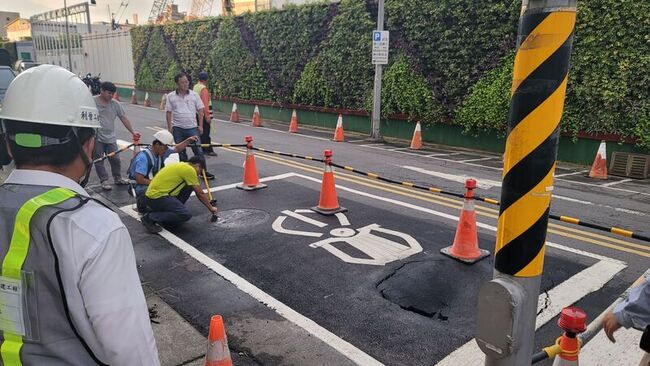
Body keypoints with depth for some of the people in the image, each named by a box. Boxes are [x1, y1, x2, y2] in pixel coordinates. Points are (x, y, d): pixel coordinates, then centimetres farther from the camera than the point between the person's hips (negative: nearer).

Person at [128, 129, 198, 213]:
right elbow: (139, 179, -27)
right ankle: (141, 203, -8)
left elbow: (176, 149, 15)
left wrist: (188, 140, 5)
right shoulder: (144, 157, -26)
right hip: (139, 186, -8)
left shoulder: (161, 151, -4)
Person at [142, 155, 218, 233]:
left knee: (189, 187, 13)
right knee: (186, 215, -20)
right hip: (156, 197, -10)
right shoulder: (189, 169, -10)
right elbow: (200, 194, -5)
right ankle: (150, 217, -11)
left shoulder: (182, 166, 18)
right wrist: (211, 208, 9)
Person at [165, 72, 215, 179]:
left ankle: (203, 171, 5)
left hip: (192, 127, 0)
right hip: (178, 128, 1)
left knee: (198, 150, -3)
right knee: (181, 151, 9)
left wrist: (200, 125, 0)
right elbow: (168, 112, 4)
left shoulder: (194, 95, 3)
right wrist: (169, 127, 0)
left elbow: (200, 110, 5)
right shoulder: (171, 96, 2)